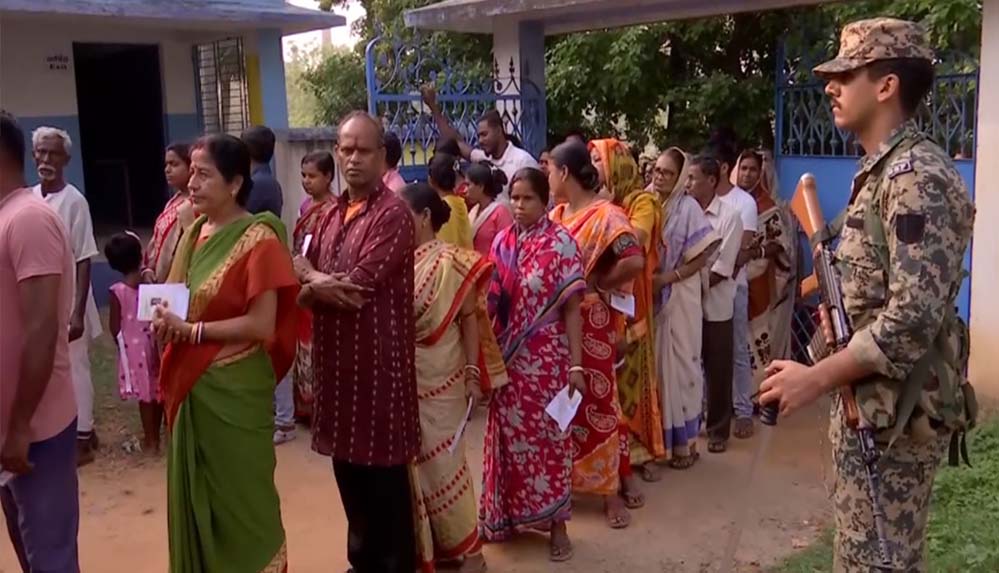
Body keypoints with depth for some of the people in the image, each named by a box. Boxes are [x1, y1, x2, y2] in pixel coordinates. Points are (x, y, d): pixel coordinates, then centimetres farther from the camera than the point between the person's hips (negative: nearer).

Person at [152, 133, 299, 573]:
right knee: (196, 492, 17)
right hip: (190, 385, 7)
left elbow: (262, 325, -19)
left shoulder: (257, 239, -14)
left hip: (233, 388, -7)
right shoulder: (193, 233, 8)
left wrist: (192, 331, -21)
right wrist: (164, 321, -5)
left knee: (239, 495, 8)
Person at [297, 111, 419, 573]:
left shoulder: (393, 215, -13)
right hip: (335, 359, 8)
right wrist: (320, 287, -14)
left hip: (379, 361, -8)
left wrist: (312, 279, -4)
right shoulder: (331, 215, 12)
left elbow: (356, 288, -21)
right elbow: (303, 291, 9)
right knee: (348, 468, 18)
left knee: (384, 472, 4)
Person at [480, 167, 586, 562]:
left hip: (546, 360, -4)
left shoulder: (560, 243, -8)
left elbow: (571, 308, -9)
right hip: (508, 360, 4)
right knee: (510, 434, 12)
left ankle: (556, 523, 18)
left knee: (547, 436, 4)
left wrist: (575, 365, -13)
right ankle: (510, 514, 29)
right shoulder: (502, 242, 5)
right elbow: (492, 303, 9)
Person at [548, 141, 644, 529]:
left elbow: (634, 262, -27)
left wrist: (596, 284, -14)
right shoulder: (555, 216, 8)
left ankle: (612, 487, 15)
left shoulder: (605, 216, -14)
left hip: (591, 324, -6)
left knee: (596, 400, 1)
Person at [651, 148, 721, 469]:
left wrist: (669, 277, -16)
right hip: (650, 297, 5)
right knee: (653, 364, 10)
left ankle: (684, 442, 13)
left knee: (679, 363, 2)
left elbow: (705, 253, -12)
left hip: (679, 298, -4)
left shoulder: (687, 207, -8)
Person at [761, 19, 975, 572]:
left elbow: (915, 314, -26)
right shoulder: (883, 168, 12)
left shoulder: (917, 175, -19)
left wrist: (815, 378, -23)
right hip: (870, 398, 10)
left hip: (895, 407, -10)